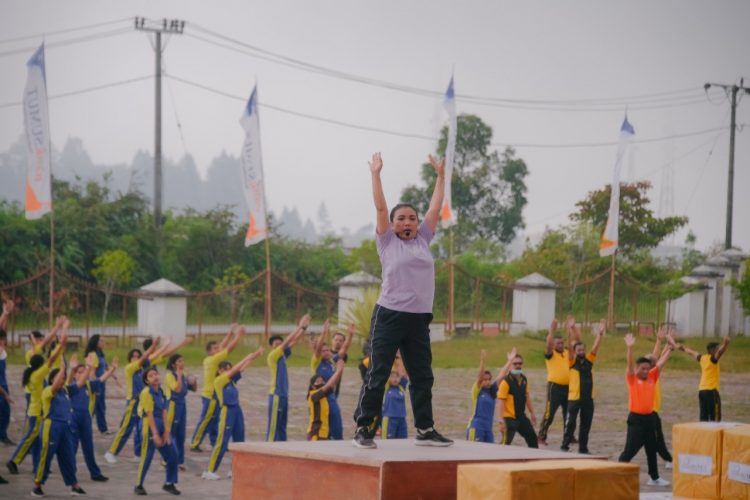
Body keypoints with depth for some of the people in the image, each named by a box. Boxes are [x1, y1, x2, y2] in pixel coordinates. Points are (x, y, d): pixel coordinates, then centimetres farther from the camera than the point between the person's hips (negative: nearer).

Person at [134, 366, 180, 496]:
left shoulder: (160, 392, 9)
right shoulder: (146, 392, -13)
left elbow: (164, 412, 5)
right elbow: (149, 415, -17)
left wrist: (166, 431, -3)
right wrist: (155, 434, -19)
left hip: (161, 426, 7)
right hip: (149, 427, -7)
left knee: (172, 455, 5)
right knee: (146, 457, -2)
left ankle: (169, 483, 18)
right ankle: (138, 485, 12)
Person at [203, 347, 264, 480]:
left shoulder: (231, 380, 13)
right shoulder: (218, 381, -7)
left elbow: (241, 368, 10)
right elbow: (234, 370, -11)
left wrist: (254, 357, 0)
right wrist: (247, 358, -7)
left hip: (237, 410, 8)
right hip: (227, 411, -8)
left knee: (239, 441, 9)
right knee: (222, 441, -9)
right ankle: (210, 471, -7)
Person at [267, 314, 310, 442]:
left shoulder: (283, 355, 13)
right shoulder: (272, 356, -9)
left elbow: (293, 341, 12)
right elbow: (287, 341, -13)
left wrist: (304, 328, 2)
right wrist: (300, 327, -12)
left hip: (284, 395, 8)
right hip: (276, 395, -8)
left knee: (282, 425, 9)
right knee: (273, 426, -8)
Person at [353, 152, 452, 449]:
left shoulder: (423, 240, 14)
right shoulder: (387, 241, 3)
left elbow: (436, 207, 15)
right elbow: (380, 207, -4)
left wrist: (440, 175, 16)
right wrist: (375, 174, -6)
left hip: (419, 319, 5)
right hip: (389, 316, -5)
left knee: (422, 377, 9)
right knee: (377, 374, -6)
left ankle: (425, 430, 17)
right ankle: (363, 429, -4)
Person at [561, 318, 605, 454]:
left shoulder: (589, 360, 9)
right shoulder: (572, 361, -1)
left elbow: (595, 347, 0)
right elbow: (570, 347, -14)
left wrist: (600, 333, -13)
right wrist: (571, 331, -26)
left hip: (588, 398, 4)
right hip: (574, 397, -4)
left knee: (586, 424, 9)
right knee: (570, 423, -4)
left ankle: (583, 447, 18)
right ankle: (565, 446, 3)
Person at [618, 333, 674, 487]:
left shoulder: (652, 378, 7)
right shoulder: (632, 379, -6)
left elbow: (661, 363, 7)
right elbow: (630, 364, -20)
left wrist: (670, 348, 2)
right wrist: (630, 348, -34)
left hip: (649, 417, 6)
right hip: (636, 418, -6)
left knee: (652, 449, 16)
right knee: (630, 450, -8)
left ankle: (654, 478, 28)